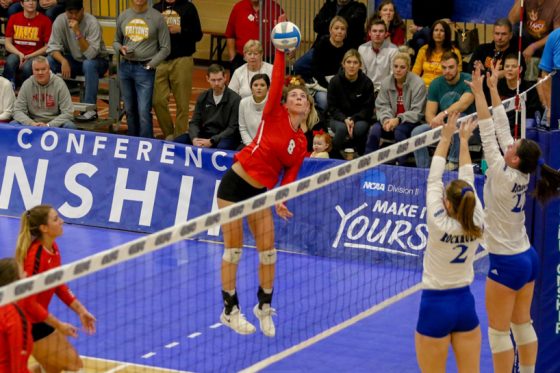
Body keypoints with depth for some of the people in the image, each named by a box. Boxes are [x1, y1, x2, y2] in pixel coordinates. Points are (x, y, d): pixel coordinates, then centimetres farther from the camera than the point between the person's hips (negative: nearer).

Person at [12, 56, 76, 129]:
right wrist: (32, 123, -21)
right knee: (13, 124, -24)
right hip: (33, 122, 2)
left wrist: (48, 125, -23)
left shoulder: (59, 84, -7)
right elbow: (18, 111, -2)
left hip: (54, 123, -2)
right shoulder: (26, 84, -1)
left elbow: (68, 113, -10)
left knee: (69, 126, -32)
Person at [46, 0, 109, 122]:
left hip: (97, 61, -4)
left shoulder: (92, 23, -25)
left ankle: (90, 109, -31)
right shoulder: (60, 21, -13)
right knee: (49, 61, -21)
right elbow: (53, 47, -14)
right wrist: (63, 61, -33)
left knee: (89, 64, -38)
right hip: (73, 60, 4)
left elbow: (91, 54, -32)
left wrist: (78, 33, -40)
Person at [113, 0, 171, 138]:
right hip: (125, 67, 4)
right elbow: (116, 41, 18)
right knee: (130, 110, 12)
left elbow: (165, 48, -2)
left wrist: (150, 65, -9)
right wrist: (121, 49, -4)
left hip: (145, 69, -4)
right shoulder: (123, 16, 6)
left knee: (144, 111, -10)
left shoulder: (157, 18, -5)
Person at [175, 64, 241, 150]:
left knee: (222, 146, -40)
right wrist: (195, 139, -15)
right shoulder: (203, 98, 11)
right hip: (205, 135, 5)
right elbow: (194, 122, 7)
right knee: (178, 141, -18)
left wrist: (211, 141, -21)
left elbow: (233, 128, -11)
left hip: (224, 137, -5)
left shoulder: (235, 99, -6)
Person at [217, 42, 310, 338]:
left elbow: (289, 176, 0)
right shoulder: (274, 114, -5)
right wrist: (281, 52, -21)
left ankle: (264, 307, 21)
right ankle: (230, 310, 10)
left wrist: (281, 200, -17)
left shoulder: (301, 143, 5)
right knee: (233, 249, -2)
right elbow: (277, 80, -15)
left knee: (268, 251, 1)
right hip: (234, 183, -4)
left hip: (260, 192, 4)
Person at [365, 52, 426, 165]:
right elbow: (382, 106, 4)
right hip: (391, 120, 4)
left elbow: (417, 112, -13)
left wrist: (398, 120, -25)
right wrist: (386, 119, -18)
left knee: (399, 130, -36)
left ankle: (401, 165, -26)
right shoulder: (386, 82, 4)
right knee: (375, 129, -25)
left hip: (410, 122, -4)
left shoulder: (418, 84, -12)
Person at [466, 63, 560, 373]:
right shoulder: (522, 174, -1)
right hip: (527, 256, 8)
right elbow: (502, 129, 3)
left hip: (507, 262, -8)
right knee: (523, 324, 15)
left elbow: (489, 136, -22)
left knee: (498, 330, 0)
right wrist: (493, 90, 5)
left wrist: (479, 93, -20)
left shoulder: (505, 178, -20)